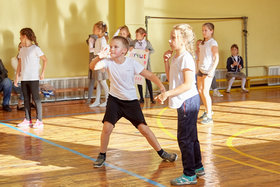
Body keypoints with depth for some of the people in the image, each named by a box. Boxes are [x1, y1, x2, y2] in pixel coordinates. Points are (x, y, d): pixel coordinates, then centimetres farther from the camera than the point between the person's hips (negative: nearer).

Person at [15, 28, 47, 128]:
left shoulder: (35, 48, -7)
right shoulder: (22, 50, 12)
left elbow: (45, 59, -6)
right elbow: (19, 64, 15)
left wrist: (42, 72, -9)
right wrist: (17, 77, 11)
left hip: (33, 78, -7)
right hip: (24, 79, 7)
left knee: (36, 98, -5)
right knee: (26, 99, 10)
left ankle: (39, 121, -1)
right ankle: (27, 120, 17)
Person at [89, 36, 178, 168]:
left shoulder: (132, 63, -13)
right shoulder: (108, 62, -10)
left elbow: (150, 75, -13)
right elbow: (93, 67, -24)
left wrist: (161, 86, -29)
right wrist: (99, 57, -44)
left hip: (131, 101, -1)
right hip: (114, 99, 1)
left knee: (143, 128, -5)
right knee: (107, 127, -13)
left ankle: (161, 153, 12)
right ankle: (102, 155, 9)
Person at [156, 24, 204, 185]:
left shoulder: (185, 57, -18)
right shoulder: (176, 57, 11)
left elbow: (188, 84, -25)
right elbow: (171, 78, 21)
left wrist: (167, 94, -29)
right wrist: (166, 61, 9)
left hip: (188, 101, -10)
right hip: (186, 102, 10)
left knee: (184, 138, -5)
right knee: (191, 136, 19)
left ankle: (190, 175, 3)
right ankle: (198, 167, 32)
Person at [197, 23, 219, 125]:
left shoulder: (213, 43, -8)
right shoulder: (202, 43, 14)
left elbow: (216, 58, -13)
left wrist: (212, 70, -21)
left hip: (208, 70, -8)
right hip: (201, 69, 8)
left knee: (205, 92, -13)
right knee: (200, 91, 13)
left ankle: (209, 117, -10)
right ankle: (208, 110, 30)